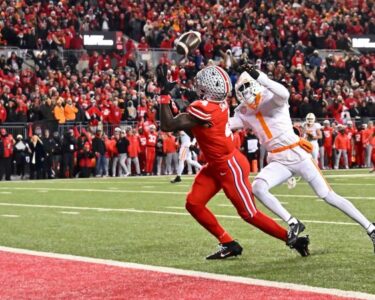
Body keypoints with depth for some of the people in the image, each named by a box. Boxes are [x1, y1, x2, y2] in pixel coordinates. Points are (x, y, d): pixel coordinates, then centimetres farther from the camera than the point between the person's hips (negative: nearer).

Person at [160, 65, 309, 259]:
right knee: (193, 203, 6)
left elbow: (167, 126, -24)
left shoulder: (204, 109, -29)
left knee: (249, 214, 0)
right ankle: (228, 244, 14)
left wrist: (164, 97, -18)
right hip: (216, 166, 9)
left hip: (230, 167, -9)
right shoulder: (219, 103, -3)